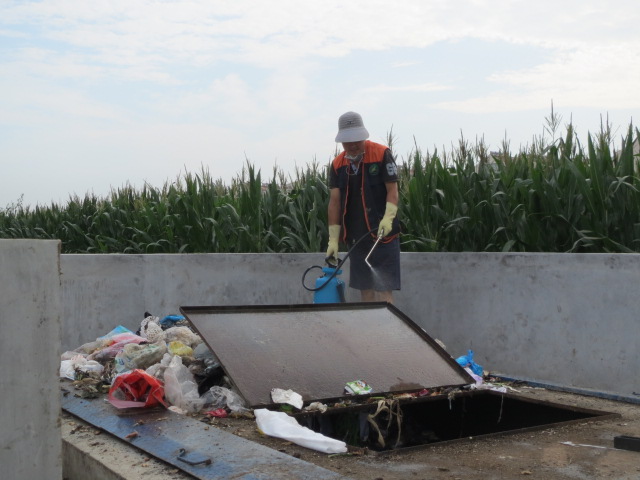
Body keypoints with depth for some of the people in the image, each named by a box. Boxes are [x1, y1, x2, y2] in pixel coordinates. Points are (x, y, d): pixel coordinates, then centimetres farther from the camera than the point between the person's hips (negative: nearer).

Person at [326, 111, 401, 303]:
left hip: (382, 234, -5)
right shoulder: (337, 164, 7)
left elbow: (392, 190, -8)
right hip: (355, 237, 5)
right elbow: (335, 201, 4)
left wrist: (388, 218, -24)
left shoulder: (382, 154, -6)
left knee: (383, 290, -8)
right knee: (365, 290, 9)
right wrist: (333, 239, 0)